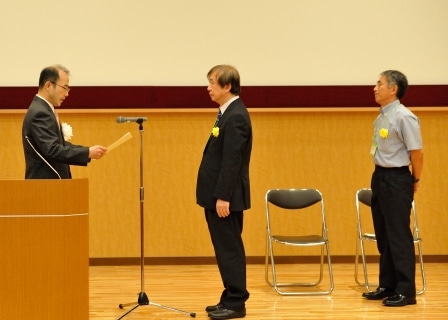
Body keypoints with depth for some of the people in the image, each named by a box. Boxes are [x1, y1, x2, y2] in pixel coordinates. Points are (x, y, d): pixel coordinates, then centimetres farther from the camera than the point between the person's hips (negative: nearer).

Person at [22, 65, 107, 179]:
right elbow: (52, 150, -25)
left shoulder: (42, 110, 14)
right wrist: (88, 152, -21)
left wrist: (89, 151, 4)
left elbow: (60, 144, 17)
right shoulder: (40, 113, -17)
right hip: (44, 184, -10)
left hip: (52, 183, 10)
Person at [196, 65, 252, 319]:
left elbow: (232, 161, -22)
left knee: (229, 249, -4)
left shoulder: (235, 116, -18)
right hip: (219, 195, 10)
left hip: (226, 197, -10)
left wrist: (223, 197, -22)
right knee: (226, 249, 13)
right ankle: (231, 299, 20)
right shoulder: (229, 113, 14)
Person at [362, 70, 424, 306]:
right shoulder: (381, 117, 9)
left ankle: (405, 291, 4)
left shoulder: (404, 117, -17)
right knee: (383, 235, 14)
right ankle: (387, 286, 24)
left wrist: (415, 180, -5)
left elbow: (416, 151, -15)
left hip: (396, 179, -9)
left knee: (399, 236, -3)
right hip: (379, 176, 9)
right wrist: (381, 176, 17)